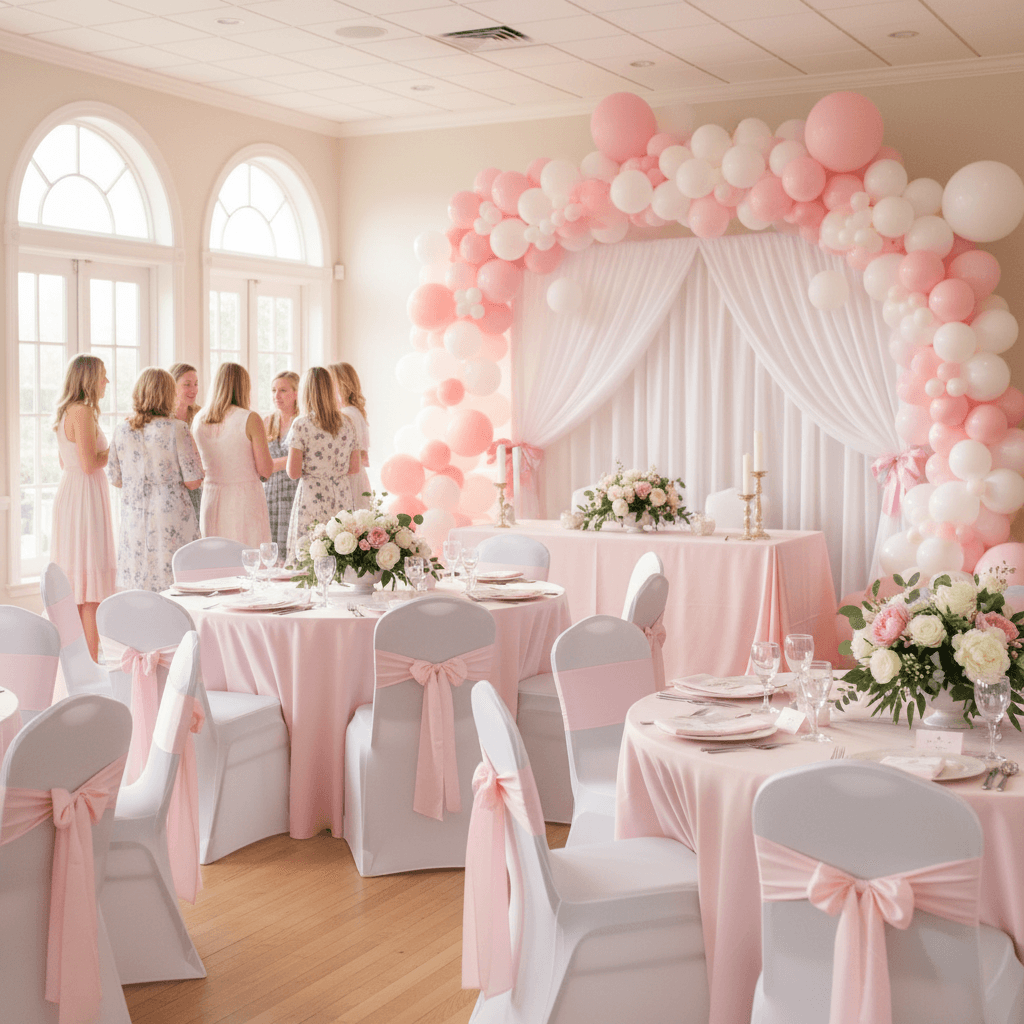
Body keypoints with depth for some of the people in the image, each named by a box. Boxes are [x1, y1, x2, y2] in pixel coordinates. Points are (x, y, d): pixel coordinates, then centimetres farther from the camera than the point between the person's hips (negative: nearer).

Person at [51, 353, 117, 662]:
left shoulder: (66, 412, 14)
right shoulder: (83, 411, -16)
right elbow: (89, 464, -21)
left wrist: (107, 449, 20)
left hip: (69, 490, 10)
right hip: (85, 497, -10)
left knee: (74, 578, 13)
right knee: (91, 581, -7)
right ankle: (91, 662, -5)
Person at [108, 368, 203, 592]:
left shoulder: (122, 430, 4)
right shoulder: (176, 428, -8)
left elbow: (115, 479, 11)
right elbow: (193, 481, -9)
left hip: (134, 519, 4)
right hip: (171, 520, -4)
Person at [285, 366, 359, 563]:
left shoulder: (301, 425, -7)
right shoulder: (347, 424, 6)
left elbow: (293, 473, -9)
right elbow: (354, 468, 11)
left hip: (313, 497, -5)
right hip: (342, 496, 5)